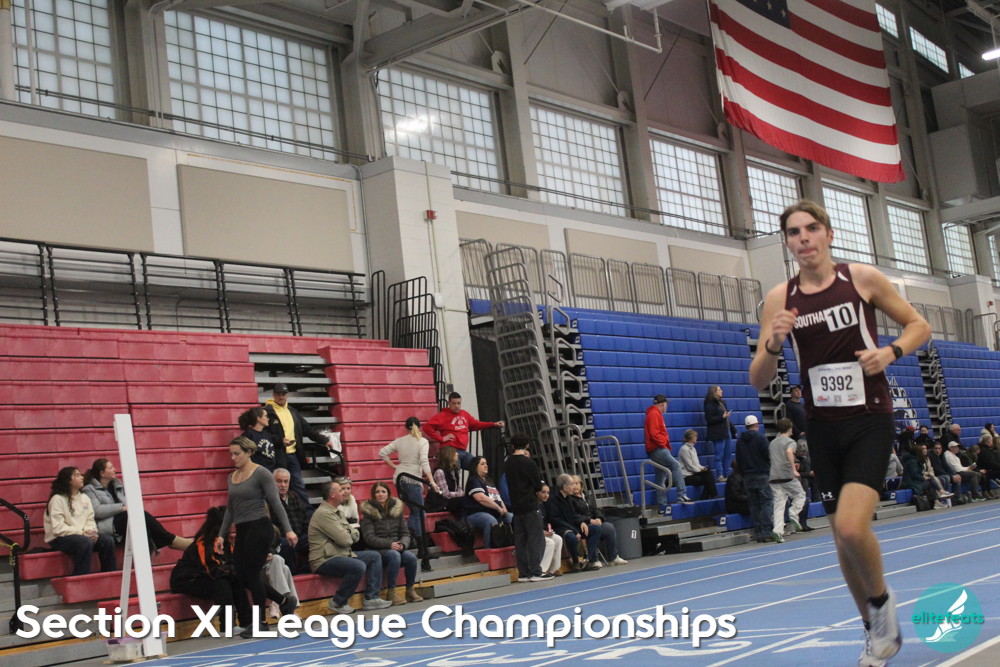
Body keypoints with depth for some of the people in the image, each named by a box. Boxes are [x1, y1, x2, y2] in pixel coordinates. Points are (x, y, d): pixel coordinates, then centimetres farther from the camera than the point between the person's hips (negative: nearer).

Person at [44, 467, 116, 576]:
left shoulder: (84, 497, 15)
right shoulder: (57, 499, -8)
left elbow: (90, 519, 11)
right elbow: (58, 528, -17)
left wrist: (91, 531, -12)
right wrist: (81, 532, -20)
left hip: (84, 535, 7)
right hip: (59, 538, -7)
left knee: (108, 540, -16)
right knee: (86, 542, -35)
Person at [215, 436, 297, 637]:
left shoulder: (261, 473, -9)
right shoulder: (231, 477, 12)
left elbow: (276, 503, -12)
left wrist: (288, 530, -18)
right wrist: (222, 535, 14)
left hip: (259, 529, -8)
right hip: (242, 531, 8)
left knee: (252, 574, -5)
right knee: (242, 576, 6)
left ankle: (260, 621, 10)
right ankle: (282, 601, 24)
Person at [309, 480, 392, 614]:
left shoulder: (339, 511, 15)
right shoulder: (323, 513, -17)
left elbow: (354, 537, 13)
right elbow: (344, 540, -21)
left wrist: (350, 531, -9)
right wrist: (350, 533, 2)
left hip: (342, 554, 11)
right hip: (324, 560, -10)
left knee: (374, 557, 8)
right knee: (359, 566, -31)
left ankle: (371, 598, 2)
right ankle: (338, 602, -14)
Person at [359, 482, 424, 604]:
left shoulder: (396, 509, 11)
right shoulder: (368, 512, -2)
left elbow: (405, 533, 10)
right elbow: (369, 538, -10)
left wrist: (402, 544, -13)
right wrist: (389, 544, -22)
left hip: (396, 547, 4)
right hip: (377, 551, -4)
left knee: (411, 557, -25)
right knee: (394, 555, -34)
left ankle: (410, 591, -8)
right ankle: (391, 593, -27)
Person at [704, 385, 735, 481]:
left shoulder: (722, 402, 17)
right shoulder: (709, 405, -9)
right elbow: (709, 419, -16)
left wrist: (733, 430, 18)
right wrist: (722, 417, -22)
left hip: (727, 432, 9)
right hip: (718, 434, -9)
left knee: (728, 454, 10)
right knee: (719, 456, -7)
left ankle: (726, 475, 16)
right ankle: (719, 476, -4)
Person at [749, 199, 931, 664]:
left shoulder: (862, 278, -4)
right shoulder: (779, 299, 0)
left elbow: (919, 325, 7)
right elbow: (758, 381, 0)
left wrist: (891, 351, -14)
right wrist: (772, 344, -20)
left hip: (870, 420, -3)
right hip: (821, 427, 3)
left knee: (851, 527, -22)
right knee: (843, 539, 10)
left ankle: (882, 600, 9)